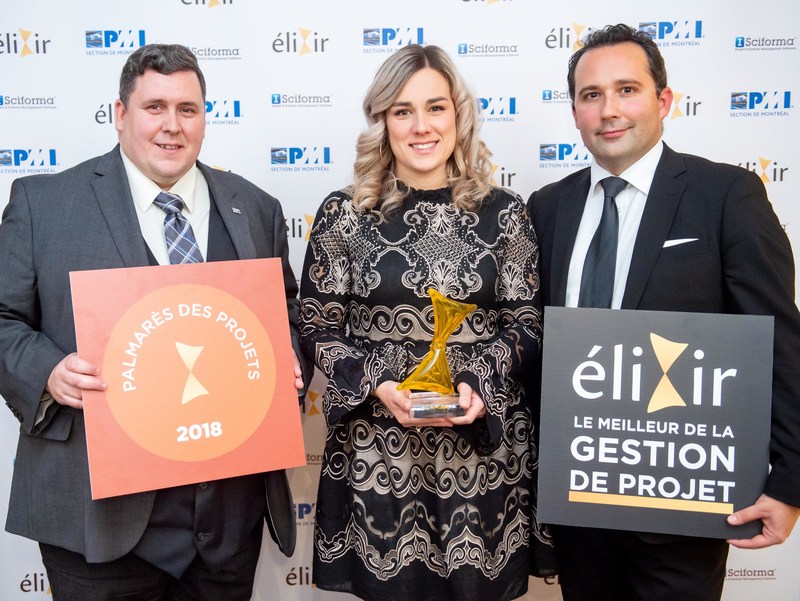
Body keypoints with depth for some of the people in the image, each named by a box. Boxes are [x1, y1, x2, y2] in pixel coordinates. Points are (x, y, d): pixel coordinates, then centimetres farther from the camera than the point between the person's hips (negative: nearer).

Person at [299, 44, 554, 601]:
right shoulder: (344, 212, -1)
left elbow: (527, 323, 4)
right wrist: (377, 385, -13)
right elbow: (317, 324, 1)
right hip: (377, 444, 0)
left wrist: (478, 384, -12)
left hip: (484, 443, 1)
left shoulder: (504, 212, 1)